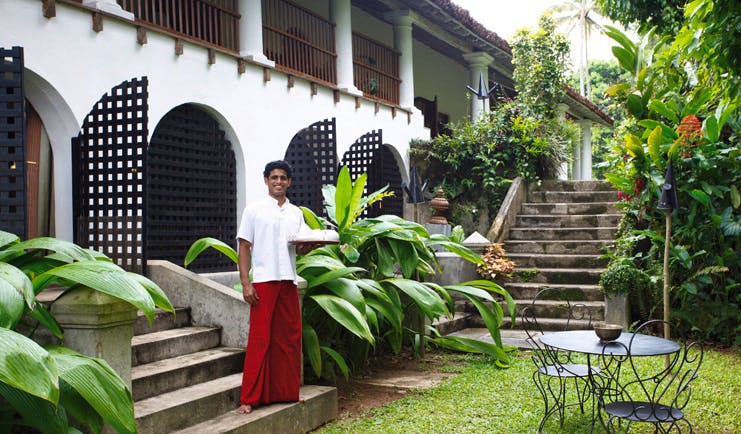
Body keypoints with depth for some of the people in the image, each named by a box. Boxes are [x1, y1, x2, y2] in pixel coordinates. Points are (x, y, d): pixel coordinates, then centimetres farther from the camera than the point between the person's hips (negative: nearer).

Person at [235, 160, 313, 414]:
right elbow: (244, 248, 1)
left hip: (288, 281, 4)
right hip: (263, 281, -4)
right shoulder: (254, 210, 5)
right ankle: (250, 398, 0)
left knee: (290, 338, 6)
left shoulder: (296, 213, 16)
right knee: (260, 339, -5)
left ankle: (288, 392, 17)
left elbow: (300, 250, 16)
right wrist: (245, 283, -8)